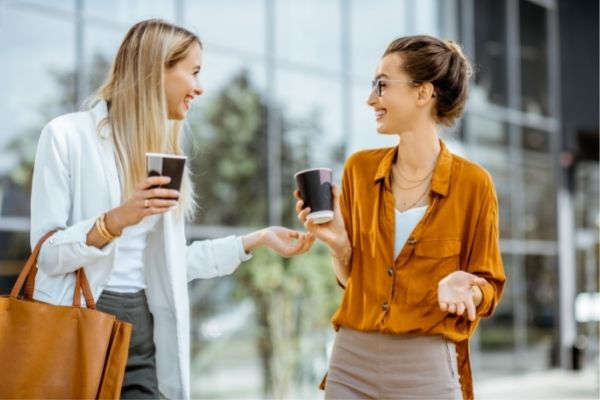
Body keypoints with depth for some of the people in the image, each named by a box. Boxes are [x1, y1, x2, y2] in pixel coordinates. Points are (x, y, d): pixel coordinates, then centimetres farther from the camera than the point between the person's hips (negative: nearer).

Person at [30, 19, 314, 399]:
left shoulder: (163, 148, 15)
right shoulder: (67, 135, -6)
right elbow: (46, 253, -10)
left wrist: (259, 238, 15)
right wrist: (114, 221, -26)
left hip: (144, 332, 6)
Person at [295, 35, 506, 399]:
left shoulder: (472, 183, -7)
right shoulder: (360, 168, 3)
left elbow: (490, 288, 0)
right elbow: (352, 277, 11)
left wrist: (464, 288, -20)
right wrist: (338, 243, -8)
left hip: (427, 368, -3)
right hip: (352, 361, 3)